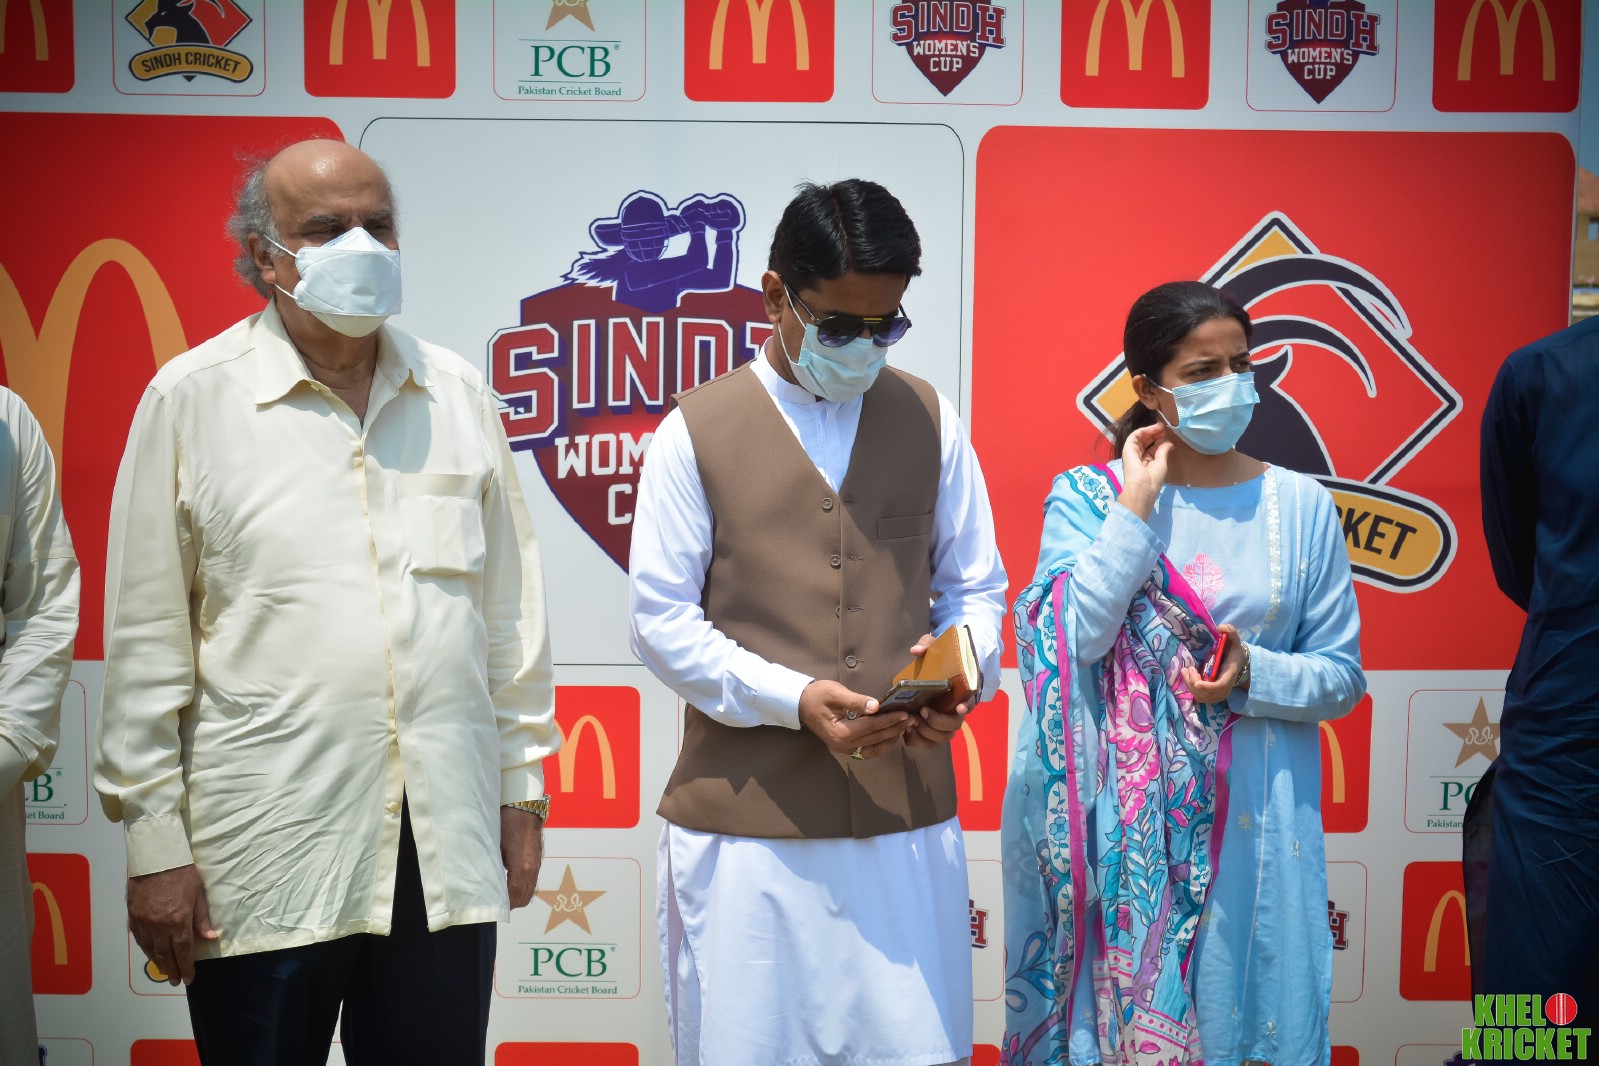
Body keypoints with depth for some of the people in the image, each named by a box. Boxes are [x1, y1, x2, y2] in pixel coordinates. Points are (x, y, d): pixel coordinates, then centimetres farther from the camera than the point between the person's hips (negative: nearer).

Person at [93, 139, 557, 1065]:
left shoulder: (459, 395, 7)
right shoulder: (191, 399, -2)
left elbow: (511, 609, 11)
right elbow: (147, 642, -2)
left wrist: (524, 783, 11)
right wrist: (154, 843, -3)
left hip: (448, 849, 3)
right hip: (264, 859, -2)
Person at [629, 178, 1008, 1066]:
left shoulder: (929, 419, 8)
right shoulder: (695, 432, -1)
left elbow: (973, 585, 13)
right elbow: (663, 621, -3)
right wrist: (791, 697, -16)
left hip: (908, 812, 2)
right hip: (746, 820, -2)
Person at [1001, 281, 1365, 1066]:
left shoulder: (1300, 506, 4)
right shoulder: (1086, 496, 1)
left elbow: (1342, 676, 4)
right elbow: (1075, 639, -14)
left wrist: (1253, 676, -14)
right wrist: (1137, 507, -12)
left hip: (1251, 822, 1)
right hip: (1127, 818, -1)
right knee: (1119, 1002, 6)